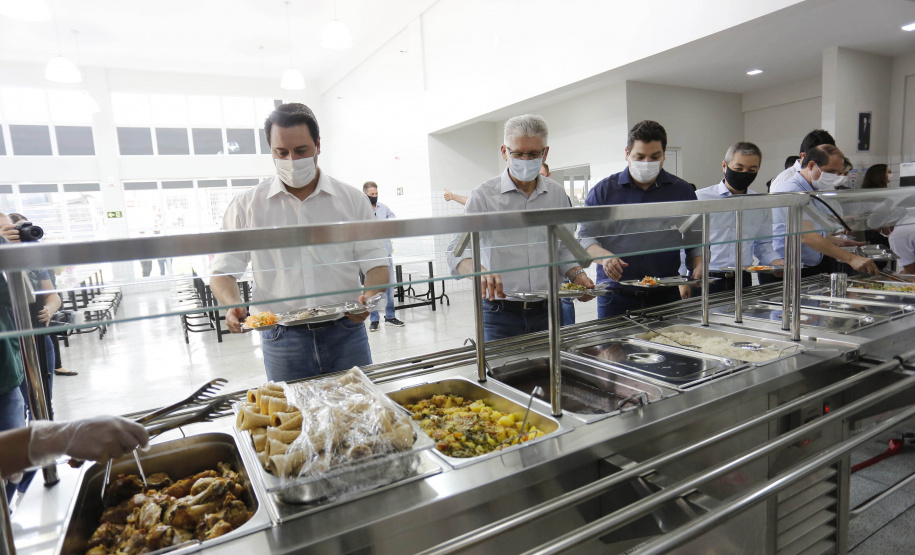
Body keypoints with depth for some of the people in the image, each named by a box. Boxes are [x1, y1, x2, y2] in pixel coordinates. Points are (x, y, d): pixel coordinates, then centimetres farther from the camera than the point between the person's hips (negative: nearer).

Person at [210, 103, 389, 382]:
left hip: (346, 332, 1)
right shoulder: (246, 206, 4)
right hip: (282, 337, 0)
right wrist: (232, 305, -15)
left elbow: (376, 264, 4)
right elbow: (223, 271, 6)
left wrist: (368, 297, -17)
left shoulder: (352, 199, 4)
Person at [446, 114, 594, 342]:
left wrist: (577, 275, -1)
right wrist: (479, 271, -34)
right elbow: (457, 251, -13)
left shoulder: (557, 194, 8)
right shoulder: (484, 195, -5)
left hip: (547, 312, 4)